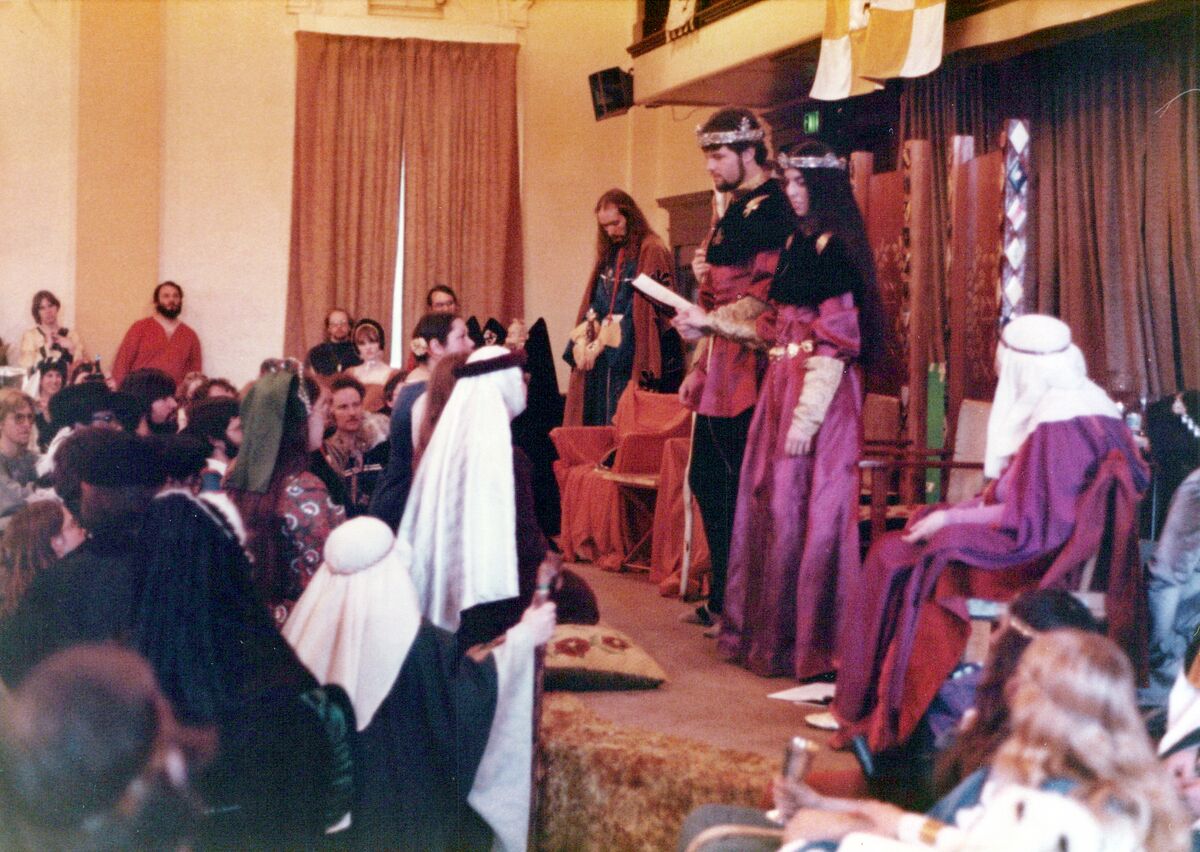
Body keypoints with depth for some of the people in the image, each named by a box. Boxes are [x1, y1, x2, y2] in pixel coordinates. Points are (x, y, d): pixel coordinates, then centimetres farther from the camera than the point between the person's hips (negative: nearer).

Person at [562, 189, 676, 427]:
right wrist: (582, 343, -2)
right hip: (597, 359, 7)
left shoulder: (651, 253, -6)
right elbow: (591, 305, 15)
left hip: (629, 360, -7)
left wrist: (602, 343, -11)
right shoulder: (607, 254, 17)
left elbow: (642, 311, -12)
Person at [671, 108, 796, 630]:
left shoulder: (771, 209, -12)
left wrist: (707, 321, -21)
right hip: (718, 369, 10)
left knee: (741, 486, -5)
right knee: (706, 480, 14)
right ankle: (722, 598, 24)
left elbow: (766, 297, -20)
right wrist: (699, 367, 22)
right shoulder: (730, 206, 19)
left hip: (748, 366, -10)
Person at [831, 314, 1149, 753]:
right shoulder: (1098, 408, 5)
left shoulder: (1051, 428, -23)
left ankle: (861, 706, 13)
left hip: (1037, 566, -10)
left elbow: (1026, 526, -24)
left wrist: (950, 518, -11)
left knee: (895, 558, 2)